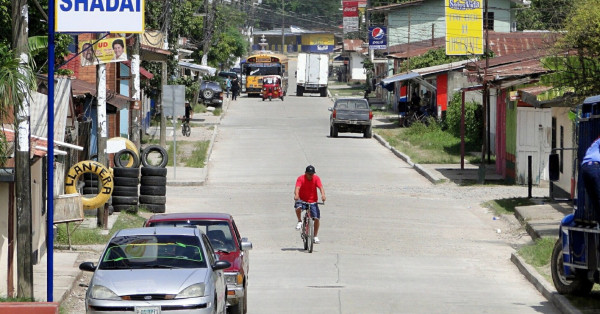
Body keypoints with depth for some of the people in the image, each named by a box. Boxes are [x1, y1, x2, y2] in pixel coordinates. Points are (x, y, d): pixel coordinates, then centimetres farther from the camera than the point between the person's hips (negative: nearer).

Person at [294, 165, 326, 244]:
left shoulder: (316, 178, -6)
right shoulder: (301, 178, -11)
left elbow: (320, 187, -20)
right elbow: (297, 187, -27)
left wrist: (323, 195, -40)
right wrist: (296, 195, -48)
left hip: (313, 201, 2)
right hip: (302, 200, -2)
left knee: (317, 218, -8)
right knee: (298, 206, -36)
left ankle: (315, 236, 10)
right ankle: (299, 221, -8)